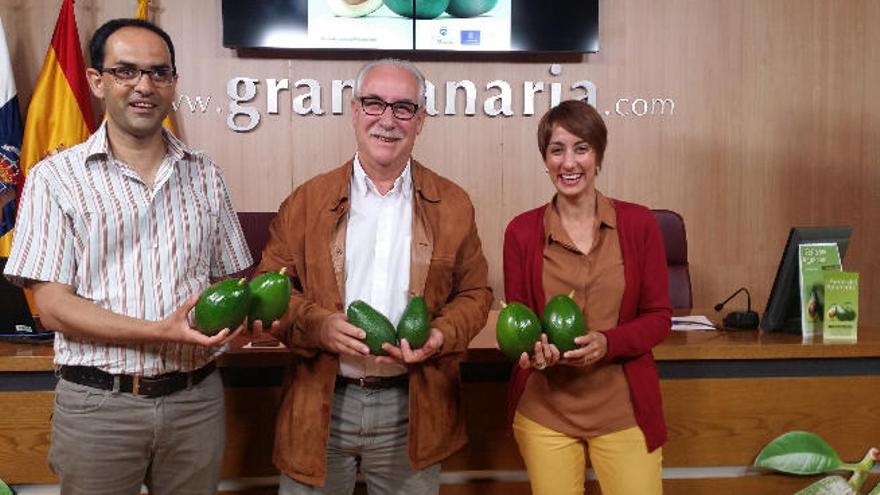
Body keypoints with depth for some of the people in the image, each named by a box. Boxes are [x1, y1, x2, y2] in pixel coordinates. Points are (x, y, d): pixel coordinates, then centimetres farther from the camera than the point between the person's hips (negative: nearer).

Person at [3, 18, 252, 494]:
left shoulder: (204, 175, 7)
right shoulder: (56, 177, -3)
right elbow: (53, 306, -8)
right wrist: (161, 332, -20)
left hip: (197, 399, 3)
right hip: (97, 403, -3)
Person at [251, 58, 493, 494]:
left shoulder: (453, 205, 3)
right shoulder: (306, 201, 1)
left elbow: (474, 293, 7)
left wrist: (442, 335, -12)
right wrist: (316, 324, -16)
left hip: (412, 410, 1)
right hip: (319, 406, 0)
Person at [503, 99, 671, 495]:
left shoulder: (638, 223, -2)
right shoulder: (521, 231, -2)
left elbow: (658, 317, -1)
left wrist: (607, 343, -19)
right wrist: (532, 348, -19)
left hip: (623, 408, 0)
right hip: (545, 409, 1)